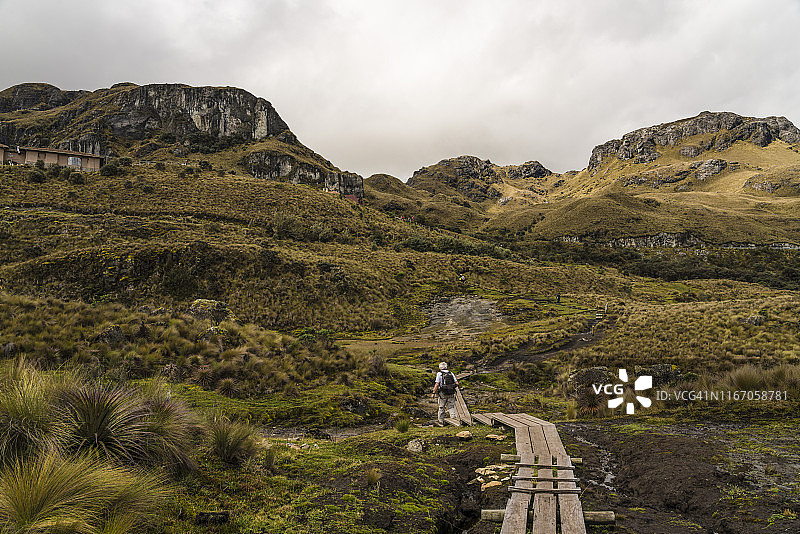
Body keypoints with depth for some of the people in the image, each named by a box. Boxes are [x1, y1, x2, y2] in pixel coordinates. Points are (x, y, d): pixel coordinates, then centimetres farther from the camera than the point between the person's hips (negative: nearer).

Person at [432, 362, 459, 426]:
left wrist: (434, 392, -7)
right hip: (451, 394, 3)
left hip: (443, 394, -3)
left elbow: (437, 384, -14)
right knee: (451, 406, 11)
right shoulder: (451, 373, 6)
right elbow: (457, 383, 4)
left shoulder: (439, 374, -6)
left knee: (441, 407, 10)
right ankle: (453, 416, -8)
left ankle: (441, 421, 19)